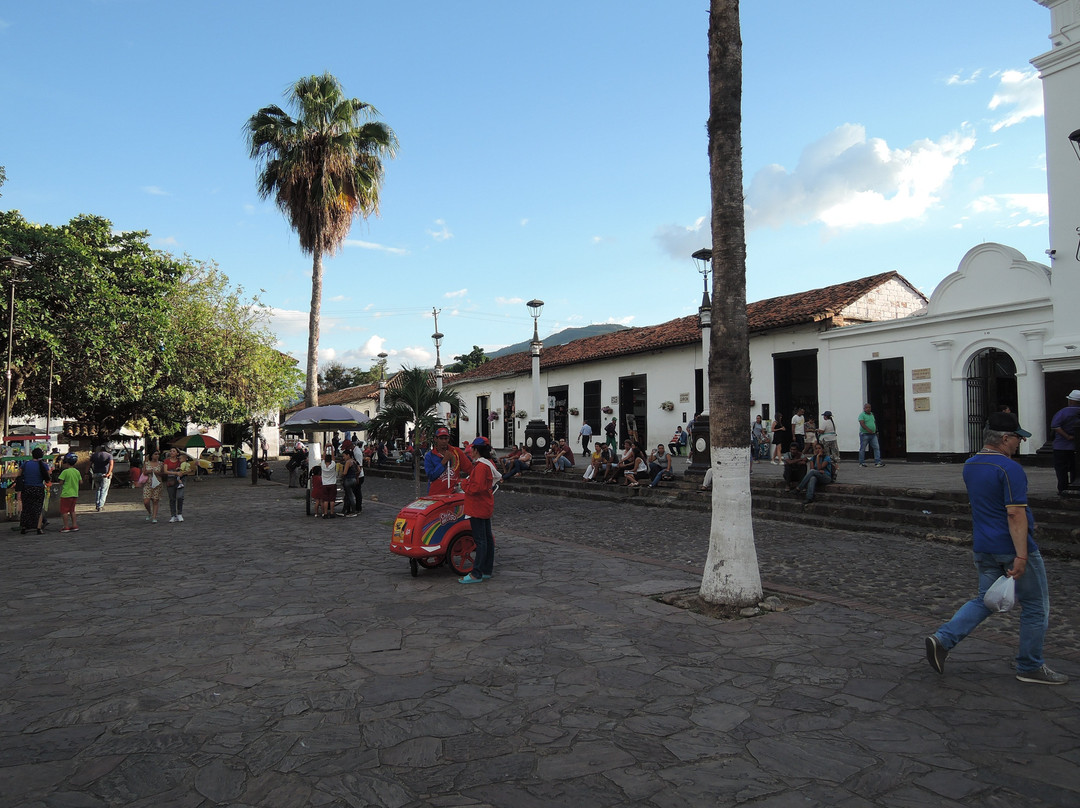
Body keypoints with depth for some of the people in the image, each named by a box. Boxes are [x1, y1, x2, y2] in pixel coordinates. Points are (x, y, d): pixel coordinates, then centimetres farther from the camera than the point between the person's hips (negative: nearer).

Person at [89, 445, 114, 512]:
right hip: (105, 475, -3)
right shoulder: (109, 455, 0)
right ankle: (100, 506, -5)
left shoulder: (94, 455, 11)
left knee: (98, 489, 20)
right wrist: (109, 473, -28)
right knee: (103, 491, 1)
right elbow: (111, 464, -18)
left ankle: (97, 504, 16)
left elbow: (90, 464, 2)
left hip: (96, 474, 3)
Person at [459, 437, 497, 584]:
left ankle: (476, 574, -6)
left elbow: (477, 487, -26)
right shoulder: (489, 463, 13)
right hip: (486, 506, 11)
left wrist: (465, 485, -9)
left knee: (480, 540, -8)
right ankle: (487, 570, 21)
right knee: (487, 538, 13)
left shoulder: (480, 466, -18)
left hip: (478, 507, -11)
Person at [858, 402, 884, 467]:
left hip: (873, 435, 7)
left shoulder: (872, 414, 16)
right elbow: (862, 424, -20)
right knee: (862, 449, 1)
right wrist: (868, 430, -30)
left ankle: (877, 462, -3)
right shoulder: (862, 415, -7)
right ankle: (861, 463, 10)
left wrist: (876, 430, 13)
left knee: (877, 447, -2)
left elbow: (874, 422, 25)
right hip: (864, 434, -7)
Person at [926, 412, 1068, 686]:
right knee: (1035, 606, 10)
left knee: (985, 600, 15)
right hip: (1012, 548, -7)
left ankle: (943, 639, -1)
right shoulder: (1010, 468, -18)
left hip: (983, 548, 8)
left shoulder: (969, 466, 9)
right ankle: (1030, 667, 20)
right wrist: (1021, 556, -24)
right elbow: (1015, 513, -23)